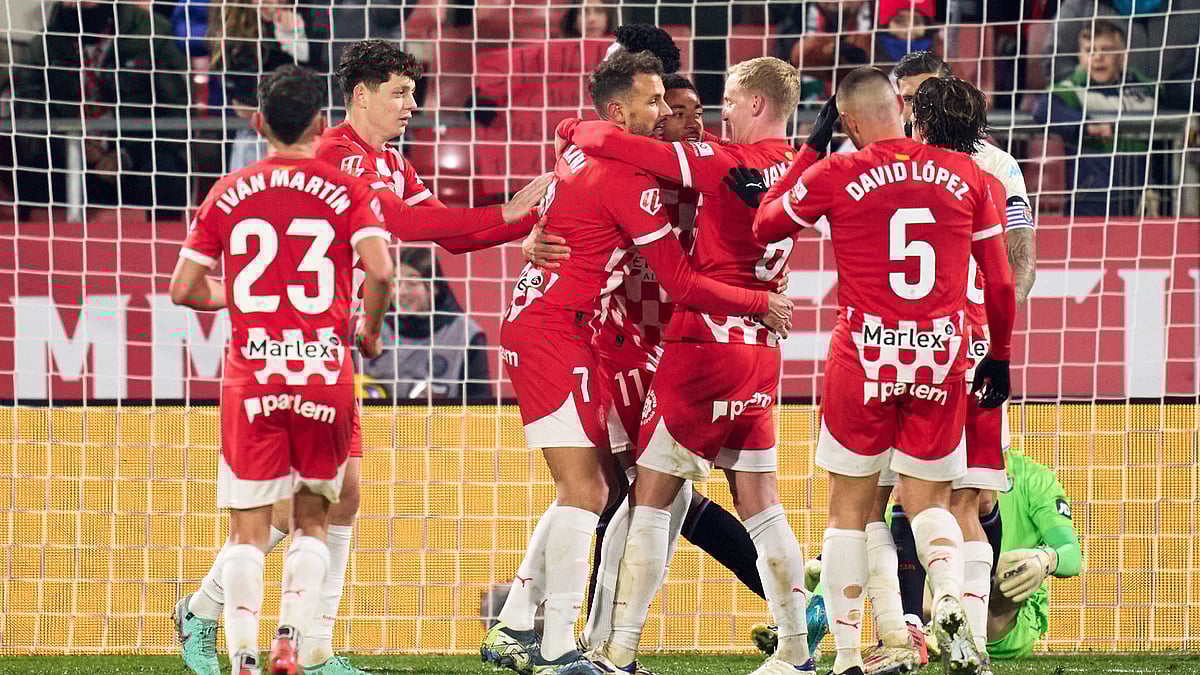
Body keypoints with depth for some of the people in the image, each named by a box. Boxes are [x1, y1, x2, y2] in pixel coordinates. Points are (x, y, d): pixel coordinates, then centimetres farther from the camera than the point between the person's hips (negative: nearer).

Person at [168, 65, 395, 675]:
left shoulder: (228, 194, 5)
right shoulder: (347, 191, 0)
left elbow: (183, 288, 5)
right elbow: (379, 269, -14)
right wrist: (369, 329, 4)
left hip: (250, 374, 0)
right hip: (325, 373, 0)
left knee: (248, 528, 4)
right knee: (312, 520, 15)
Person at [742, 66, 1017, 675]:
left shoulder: (835, 175, -4)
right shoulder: (967, 176, 3)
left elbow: (764, 226, 14)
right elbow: (1001, 285, 9)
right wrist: (999, 357, 23)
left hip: (864, 355, -2)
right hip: (942, 359, 2)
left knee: (849, 508, 10)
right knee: (928, 501, 14)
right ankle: (951, 601, -16)